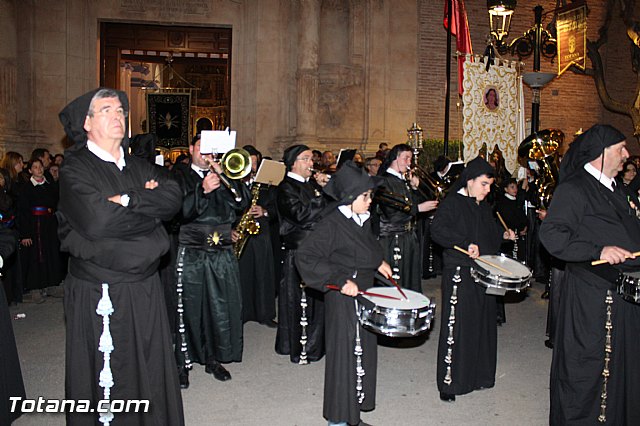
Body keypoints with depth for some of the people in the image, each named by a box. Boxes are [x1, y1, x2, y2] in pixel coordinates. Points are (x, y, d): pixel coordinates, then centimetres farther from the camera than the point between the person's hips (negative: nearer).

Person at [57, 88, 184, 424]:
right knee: (106, 379, 5)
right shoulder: (74, 169, -5)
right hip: (98, 294, -5)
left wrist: (128, 201, -16)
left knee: (150, 369, 13)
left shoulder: (139, 167, 13)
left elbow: (173, 198, -4)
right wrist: (149, 207, -8)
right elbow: (97, 221, -21)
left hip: (145, 288, 5)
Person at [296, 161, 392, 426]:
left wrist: (378, 261, 9)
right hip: (343, 298, -9)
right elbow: (305, 256, -25)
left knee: (364, 352, 17)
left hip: (363, 293, 9)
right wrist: (341, 280, -29)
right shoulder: (331, 223, -19)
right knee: (344, 356, 1)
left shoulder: (363, 219, 6)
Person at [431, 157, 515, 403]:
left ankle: (479, 375, 29)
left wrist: (502, 234, 14)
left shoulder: (484, 207, 16)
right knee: (457, 327, -3)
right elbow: (437, 229, -24)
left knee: (483, 324, 13)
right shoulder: (453, 203, -9)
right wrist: (465, 244, -31)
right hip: (459, 274, -8)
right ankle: (448, 382, 8)